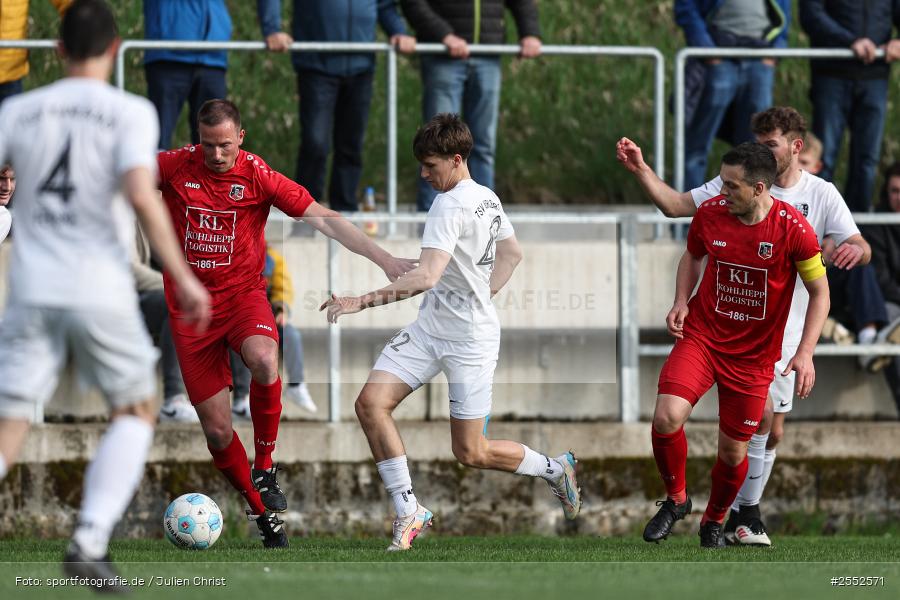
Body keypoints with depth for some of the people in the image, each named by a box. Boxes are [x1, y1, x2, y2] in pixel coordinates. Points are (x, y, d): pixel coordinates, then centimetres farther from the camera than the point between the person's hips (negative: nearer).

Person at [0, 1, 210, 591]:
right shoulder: (130, 112, -2)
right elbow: (140, 194, -15)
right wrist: (184, 277, -12)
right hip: (101, 292, -2)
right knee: (135, 411, 17)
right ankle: (90, 542, 2)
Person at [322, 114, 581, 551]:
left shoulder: (450, 206, -22)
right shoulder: (487, 197, 8)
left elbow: (425, 277, -33)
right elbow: (512, 253, 24)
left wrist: (361, 302, -35)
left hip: (470, 340, -9)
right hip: (429, 329, 9)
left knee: (471, 453, 0)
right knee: (371, 403, -8)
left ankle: (555, 469, 26)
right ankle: (408, 513, -6)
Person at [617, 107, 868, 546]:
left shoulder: (821, 195, 1)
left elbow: (861, 249, -4)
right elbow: (677, 205, -4)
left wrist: (856, 250, -28)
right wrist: (641, 171, -18)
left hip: (785, 331, 3)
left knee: (772, 432, 8)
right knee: (761, 411, -20)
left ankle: (742, 518, 23)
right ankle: (746, 515, -9)